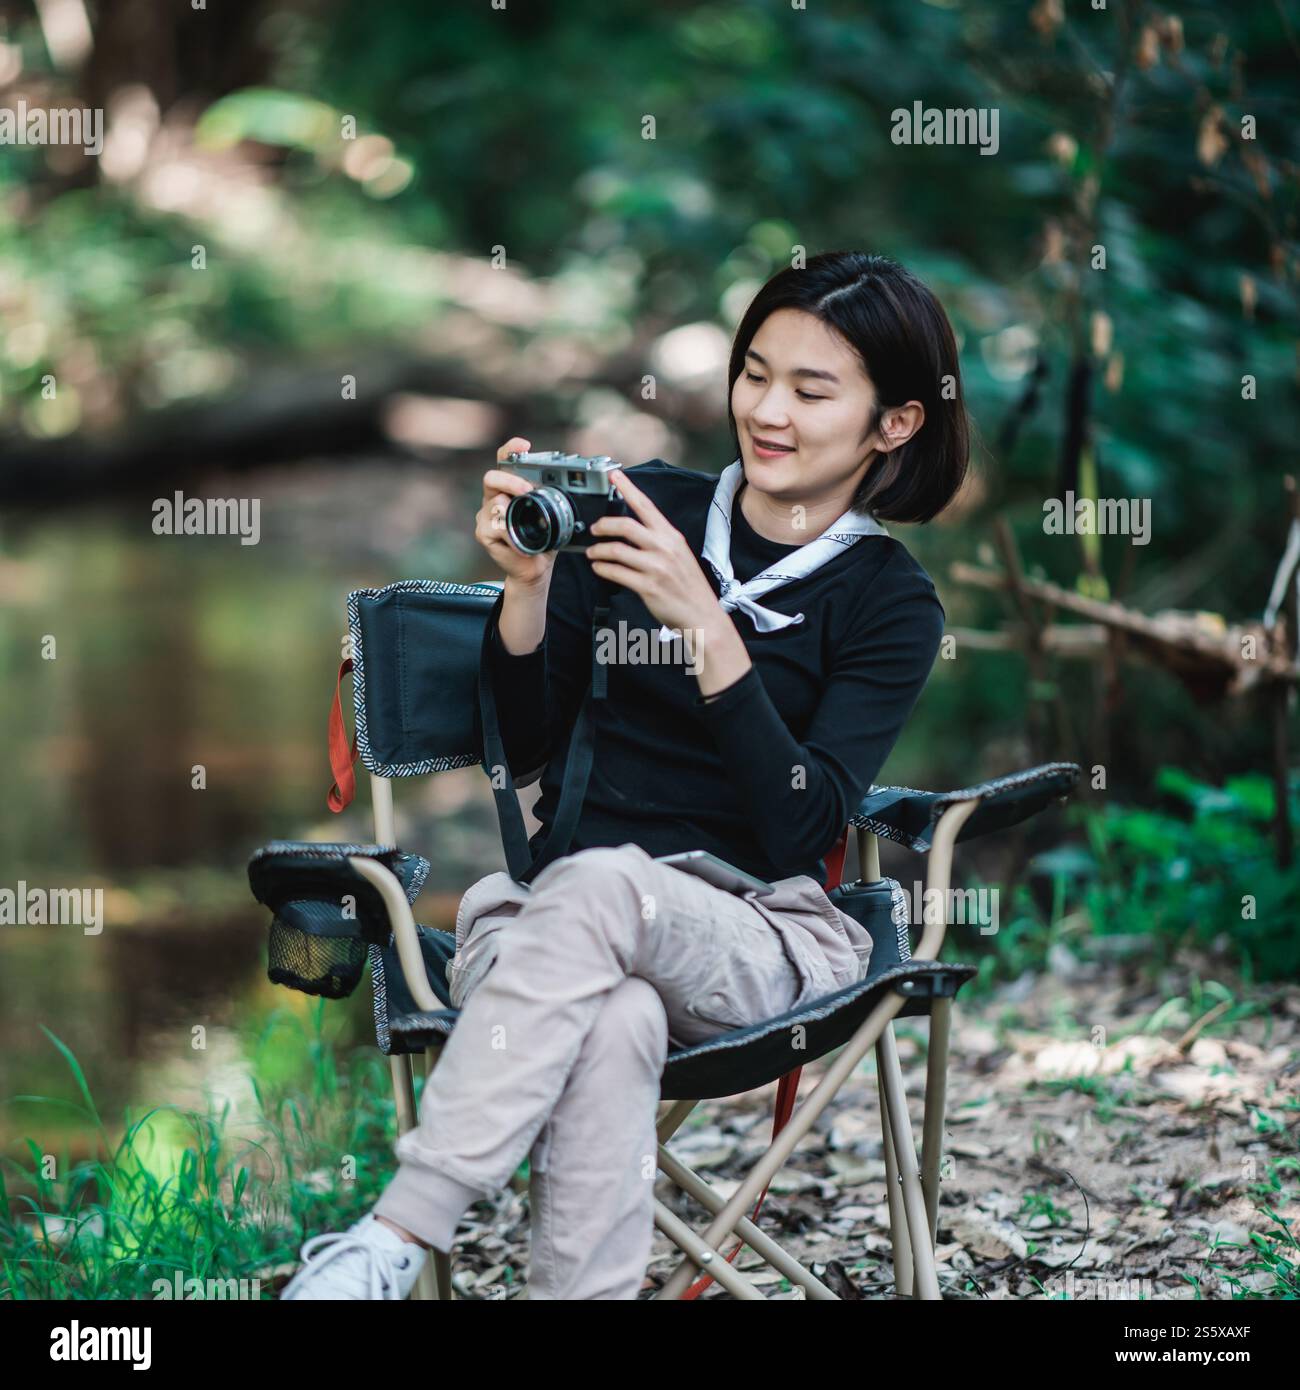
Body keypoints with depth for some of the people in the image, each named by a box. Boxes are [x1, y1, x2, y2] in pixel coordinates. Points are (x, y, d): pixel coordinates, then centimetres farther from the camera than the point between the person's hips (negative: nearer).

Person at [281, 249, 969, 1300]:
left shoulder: (891, 603, 4)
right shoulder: (642, 507, 11)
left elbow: (803, 831, -11)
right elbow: (520, 749, 10)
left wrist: (707, 629, -19)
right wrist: (527, 586, -8)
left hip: (747, 937, -2)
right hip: (554, 910, 2)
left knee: (598, 883, -37)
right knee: (613, 1025, -37)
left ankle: (392, 1242, -40)